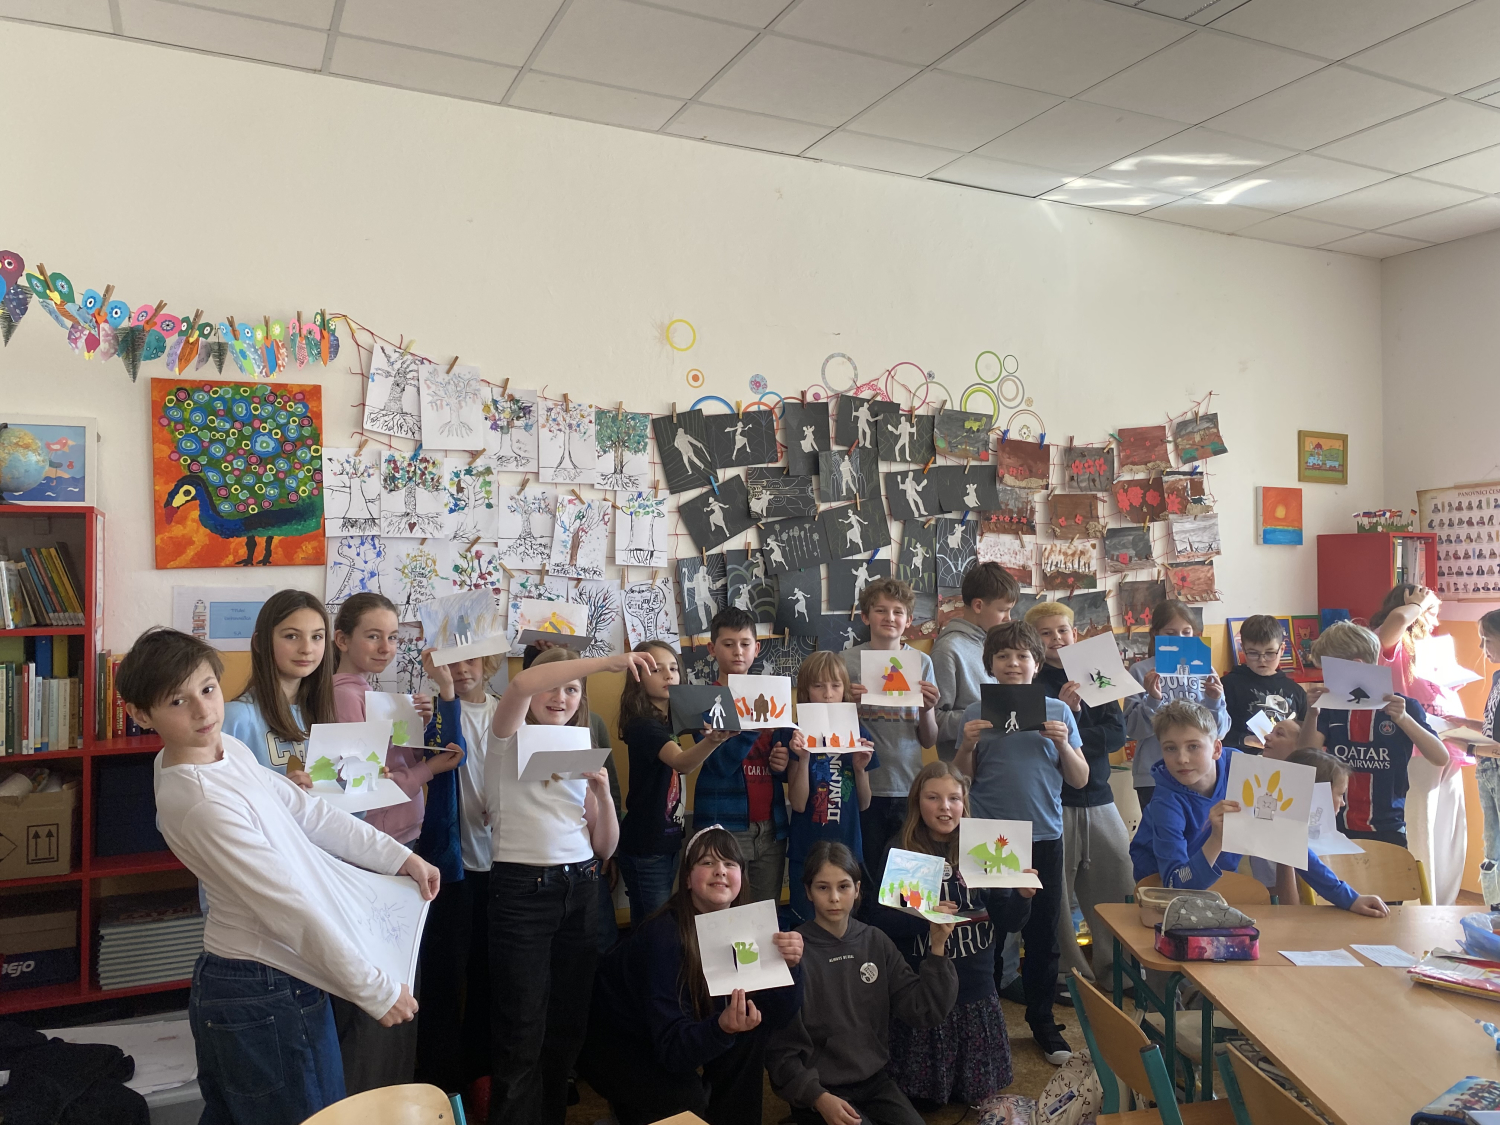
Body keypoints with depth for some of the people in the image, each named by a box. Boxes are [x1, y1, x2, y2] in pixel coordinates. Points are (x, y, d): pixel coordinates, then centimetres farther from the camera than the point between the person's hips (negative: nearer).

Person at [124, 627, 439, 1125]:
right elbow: (288, 908, -26)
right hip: (270, 995, -9)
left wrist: (399, 856, 5)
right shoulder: (201, 802, -28)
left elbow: (305, 812, 7)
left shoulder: (227, 748, 0)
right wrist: (375, 990, -19)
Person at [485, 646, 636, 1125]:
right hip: (521, 888, -5)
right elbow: (521, 685, -26)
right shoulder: (511, 741, 0)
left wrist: (603, 792, -7)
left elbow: (605, 848, 10)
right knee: (521, 1032, -3)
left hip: (580, 891, 5)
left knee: (568, 1023, 12)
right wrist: (607, 662, -29)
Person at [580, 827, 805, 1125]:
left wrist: (789, 965, -31)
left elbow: (777, 1017, -13)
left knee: (750, 1031, -16)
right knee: (684, 1099, -28)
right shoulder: (665, 935, -30)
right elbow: (672, 1047, -32)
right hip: (615, 1041, -6)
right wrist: (722, 1027, -50)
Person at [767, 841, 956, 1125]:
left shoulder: (875, 942, 2)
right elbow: (779, 1047, -9)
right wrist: (818, 1097, -18)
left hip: (875, 1080, 4)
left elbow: (923, 1011, -2)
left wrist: (937, 948, -11)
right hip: (819, 1089, -4)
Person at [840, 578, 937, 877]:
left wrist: (927, 709, -12)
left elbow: (929, 740, 7)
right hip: (864, 785, -1)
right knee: (867, 871, 3)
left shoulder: (921, 661, 5)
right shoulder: (848, 661, 0)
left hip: (909, 786, 2)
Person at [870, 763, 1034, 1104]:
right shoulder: (899, 851, -6)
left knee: (978, 1095, 12)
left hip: (976, 990, 2)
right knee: (921, 1096, 8)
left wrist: (1023, 896, -20)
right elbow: (879, 920, -10)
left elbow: (1007, 922, 0)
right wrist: (922, 917, -26)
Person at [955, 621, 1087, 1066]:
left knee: (1042, 934, 9)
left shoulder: (1058, 711, 4)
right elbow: (961, 778, 7)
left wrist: (1063, 744, -12)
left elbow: (1080, 779, 5)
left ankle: (1043, 1021, 26)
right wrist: (967, 746, -11)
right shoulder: (977, 713, 2)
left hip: (1043, 836, 1)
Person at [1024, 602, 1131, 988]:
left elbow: (1117, 733, 1)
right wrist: (1066, 710, -21)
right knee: (1058, 893, -2)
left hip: (1098, 797, 4)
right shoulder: (1032, 687, -1)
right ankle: (1070, 971, 11)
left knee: (1117, 884, 5)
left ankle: (1116, 967, 18)